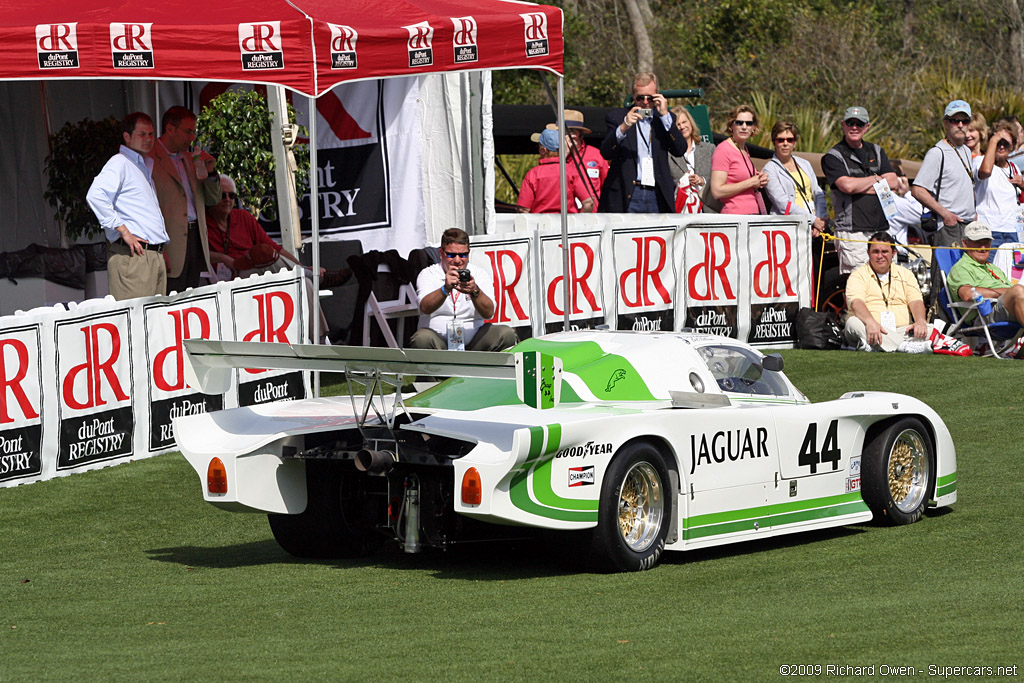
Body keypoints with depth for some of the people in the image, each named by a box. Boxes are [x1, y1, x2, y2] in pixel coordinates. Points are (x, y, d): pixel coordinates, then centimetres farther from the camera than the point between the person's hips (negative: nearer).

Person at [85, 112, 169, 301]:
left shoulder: (145, 166, 24)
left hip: (155, 256, 9)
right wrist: (123, 231, -19)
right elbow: (95, 196, -21)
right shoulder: (119, 163, -5)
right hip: (133, 256, -9)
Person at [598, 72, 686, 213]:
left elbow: (680, 150, 2)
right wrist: (623, 127, -20)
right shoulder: (617, 116, 8)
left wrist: (665, 115, -3)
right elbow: (605, 153, -4)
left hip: (658, 196, 2)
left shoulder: (666, 118, 15)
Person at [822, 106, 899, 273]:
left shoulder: (876, 151, 19)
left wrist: (862, 187, -6)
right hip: (852, 232, -5)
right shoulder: (833, 156, 1)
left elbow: (892, 182, 7)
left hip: (881, 227, 5)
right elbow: (847, 185, -15)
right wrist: (875, 179, 1)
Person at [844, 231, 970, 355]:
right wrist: (870, 322, -34)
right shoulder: (859, 275, 6)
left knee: (928, 329, -24)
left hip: (901, 330, 3)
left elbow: (916, 302, 5)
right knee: (853, 323, -35)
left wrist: (920, 321, -19)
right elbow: (856, 303, -13)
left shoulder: (905, 274, 18)